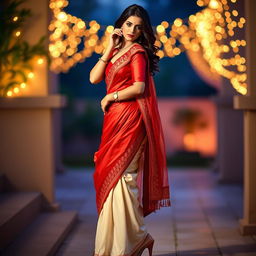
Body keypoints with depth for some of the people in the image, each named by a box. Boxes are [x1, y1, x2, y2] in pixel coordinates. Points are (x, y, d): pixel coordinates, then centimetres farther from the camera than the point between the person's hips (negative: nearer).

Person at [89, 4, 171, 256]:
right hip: (114, 120, 8)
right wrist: (109, 48, 3)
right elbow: (94, 78, 6)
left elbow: (139, 87, -14)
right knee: (111, 176, 6)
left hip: (129, 119, -8)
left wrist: (110, 97, -4)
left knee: (120, 175, -8)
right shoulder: (116, 51, 18)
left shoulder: (138, 51, -3)